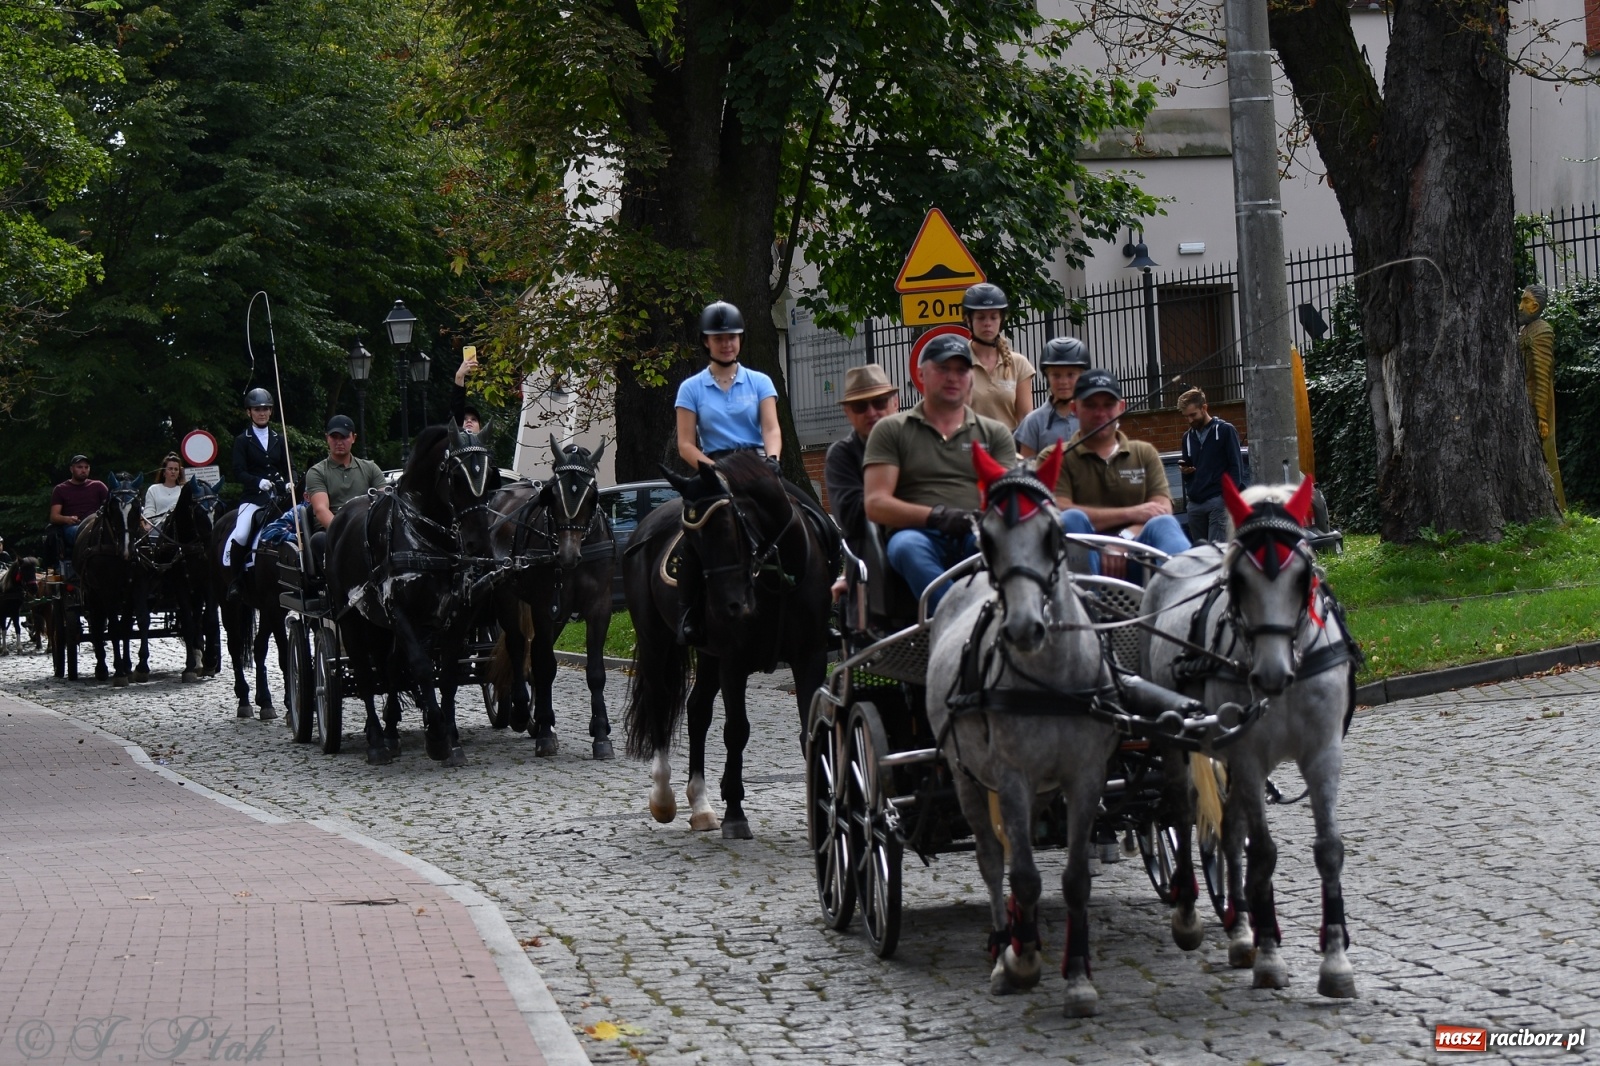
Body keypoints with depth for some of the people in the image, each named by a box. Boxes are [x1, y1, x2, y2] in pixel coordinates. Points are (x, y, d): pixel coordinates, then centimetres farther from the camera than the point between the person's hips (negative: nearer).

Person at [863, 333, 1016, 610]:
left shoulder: (996, 433, 24)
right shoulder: (891, 430, 18)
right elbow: (875, 504, 5)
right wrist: (936, 516, -11)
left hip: (980, 539, 2)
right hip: (925, 537, -1)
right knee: (906, 545, -38)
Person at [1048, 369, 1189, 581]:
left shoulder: (1145, 453, 21)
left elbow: (1162, 511, 5)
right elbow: (1058, 512, -6)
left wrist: (1123, 540, -16)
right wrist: (1131, 514, -6)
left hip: (1135, 561, 2)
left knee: (1164, 524, -27)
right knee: (1072, 519, -30)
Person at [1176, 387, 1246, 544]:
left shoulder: (1225, 430, 2)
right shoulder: (1188, 437, 19)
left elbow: (1236, 466, -2)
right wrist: (1184, 469, 2)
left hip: (1218, 501, -6)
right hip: (1195, 503, 6)